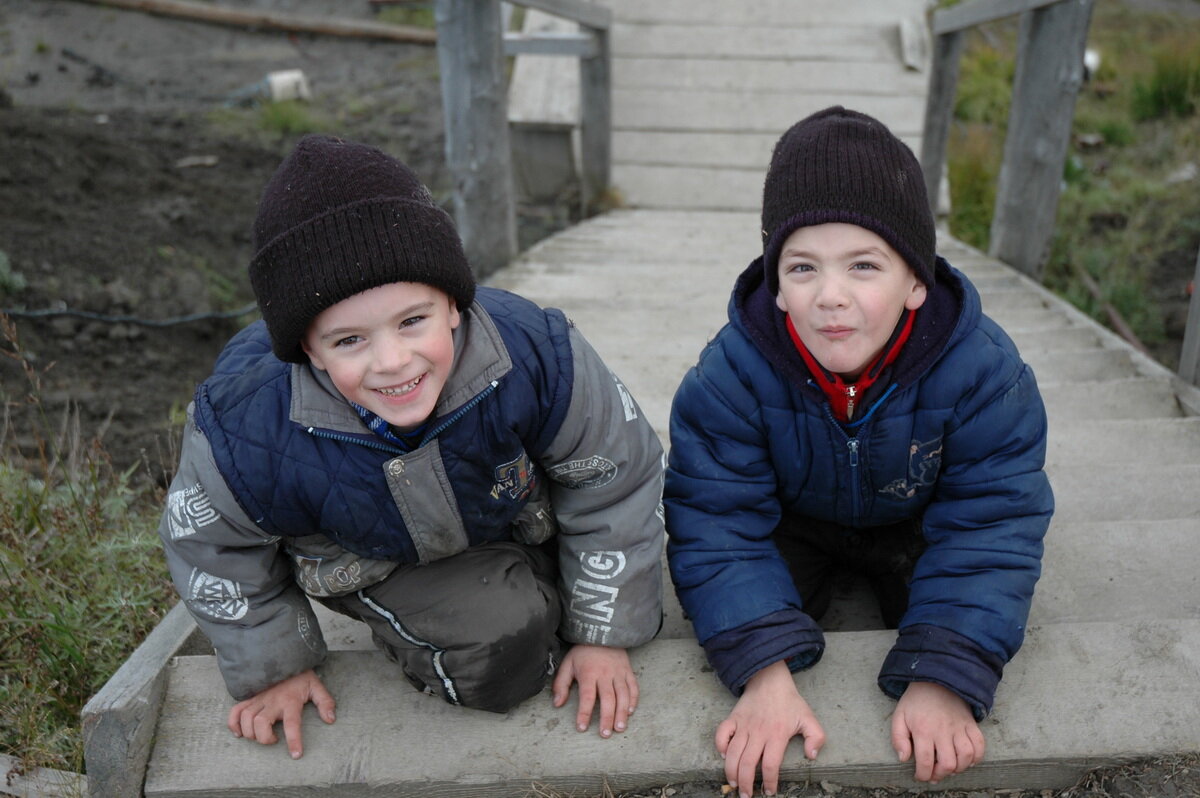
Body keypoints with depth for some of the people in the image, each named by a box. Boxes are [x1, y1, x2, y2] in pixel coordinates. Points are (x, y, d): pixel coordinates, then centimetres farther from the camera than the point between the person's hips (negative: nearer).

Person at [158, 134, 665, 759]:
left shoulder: (536, 356, -36)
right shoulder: (246, 429, -35)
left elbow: (613, 482, -18)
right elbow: (212, 547, -10)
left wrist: (603, 633, -11)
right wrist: (273, 666, 0)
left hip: (516, 526, 3)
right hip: (373, 562, -2)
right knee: (503, 643, -22)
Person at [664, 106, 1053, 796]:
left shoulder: (984, 370, -30)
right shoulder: (734, 371, -32)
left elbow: (990, 527, -26)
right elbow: (716, 525, -29)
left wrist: (943, 680, -37)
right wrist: (764, 674, -41)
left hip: (914, 526, 1)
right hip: (792, 522, -1)